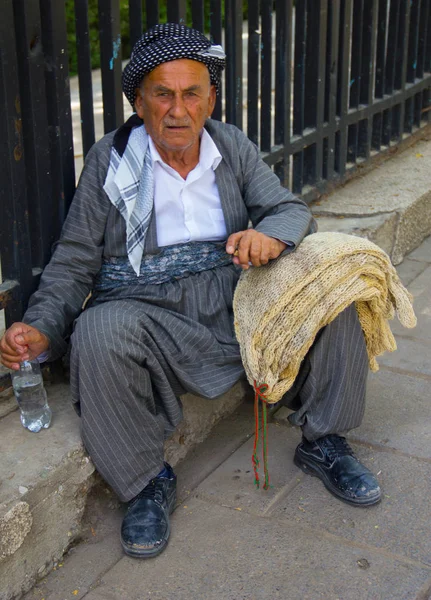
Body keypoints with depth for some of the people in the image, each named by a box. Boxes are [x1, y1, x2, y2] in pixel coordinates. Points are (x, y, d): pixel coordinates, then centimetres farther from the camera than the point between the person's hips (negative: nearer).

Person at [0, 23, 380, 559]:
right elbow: (75, 261, 0)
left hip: (236, 300, 3)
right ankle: (146, 483, -10)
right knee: (98, 335, -35)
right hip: (147, 311, -3)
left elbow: (293, 210, 3)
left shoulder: (232, 147, 8)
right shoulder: (110, 160, 0)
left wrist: (270, 235, -22)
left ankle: (322, 442, 5)